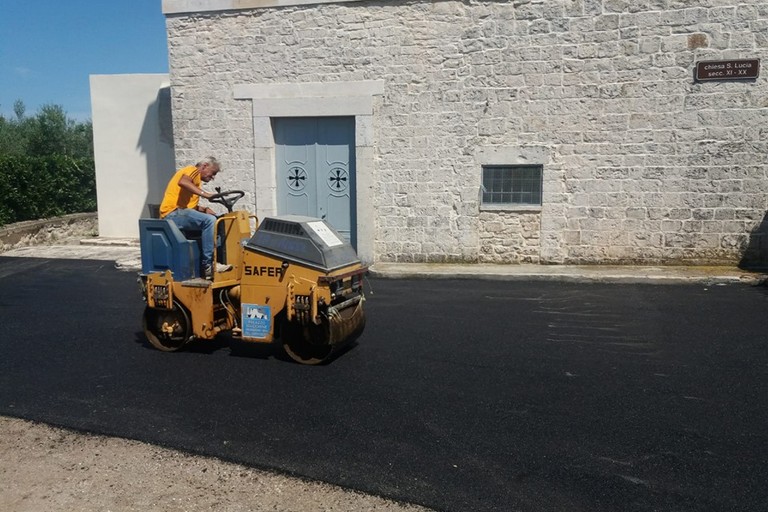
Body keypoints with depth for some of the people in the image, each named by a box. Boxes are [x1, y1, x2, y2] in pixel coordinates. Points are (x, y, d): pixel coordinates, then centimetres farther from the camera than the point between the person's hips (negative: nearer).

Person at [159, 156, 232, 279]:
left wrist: (205, 209, 1)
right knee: (209, 220, -28)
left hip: (180, 212, 10)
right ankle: (208, 265, -30)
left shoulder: (196, 178, 27)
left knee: (213, 220, 14)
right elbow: (182, 182, -26)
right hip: (173, 212, -10)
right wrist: (204, 194, -30)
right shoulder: (193, 170, -1)